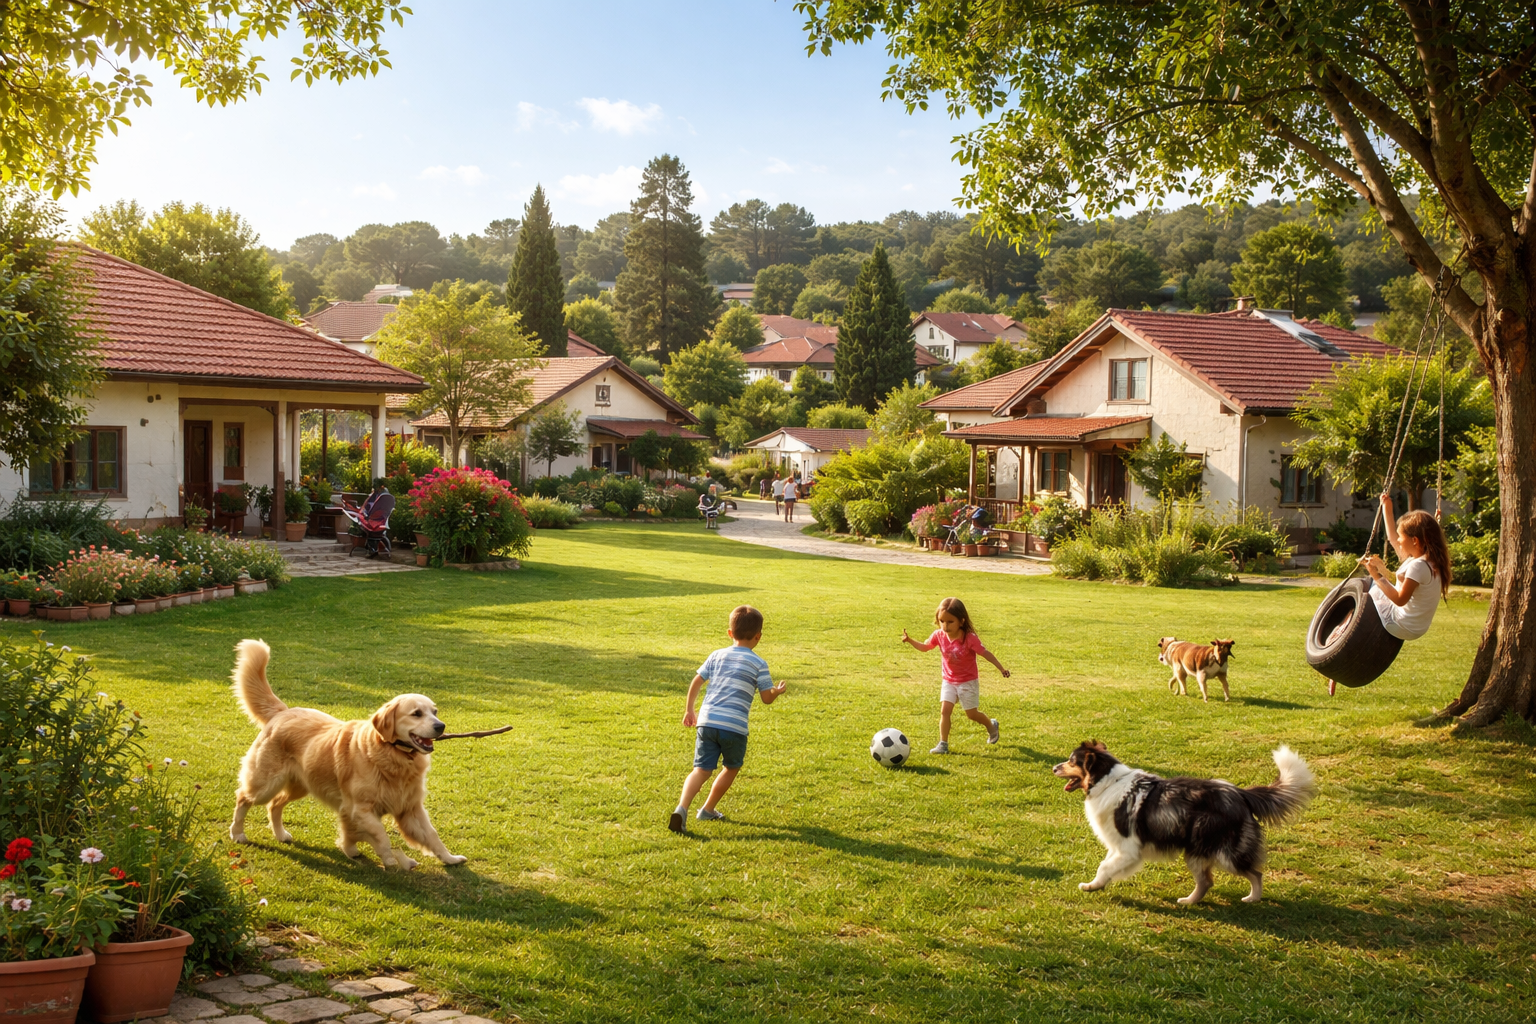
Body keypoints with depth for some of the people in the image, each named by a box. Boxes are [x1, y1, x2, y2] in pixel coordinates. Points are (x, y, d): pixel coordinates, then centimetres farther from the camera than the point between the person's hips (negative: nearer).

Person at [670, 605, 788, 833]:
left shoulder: (717, 655, 14)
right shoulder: (758, 663, 3)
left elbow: (696, 682, 12)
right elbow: (767, 698, 3)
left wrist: (689, 711, 23)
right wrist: (778, 691, 26)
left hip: (706, 721, 3)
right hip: (734, 726, -3)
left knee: (701, 770, 0)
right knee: (732, 768, 22)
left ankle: (682, 808, -23)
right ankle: (708, 809, 27)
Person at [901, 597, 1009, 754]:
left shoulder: (970, 639, -25)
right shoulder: (939, 635, -12)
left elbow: (986, 653, -17)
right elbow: (925, 647, 3)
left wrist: (1001, 668, -18)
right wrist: (910, 640, -13)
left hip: (968, 682, -3)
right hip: (949, 681, 4)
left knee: (972, 714, 8)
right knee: (944, 710, -10)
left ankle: (991, 725, 39)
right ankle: (943, 745, -4)